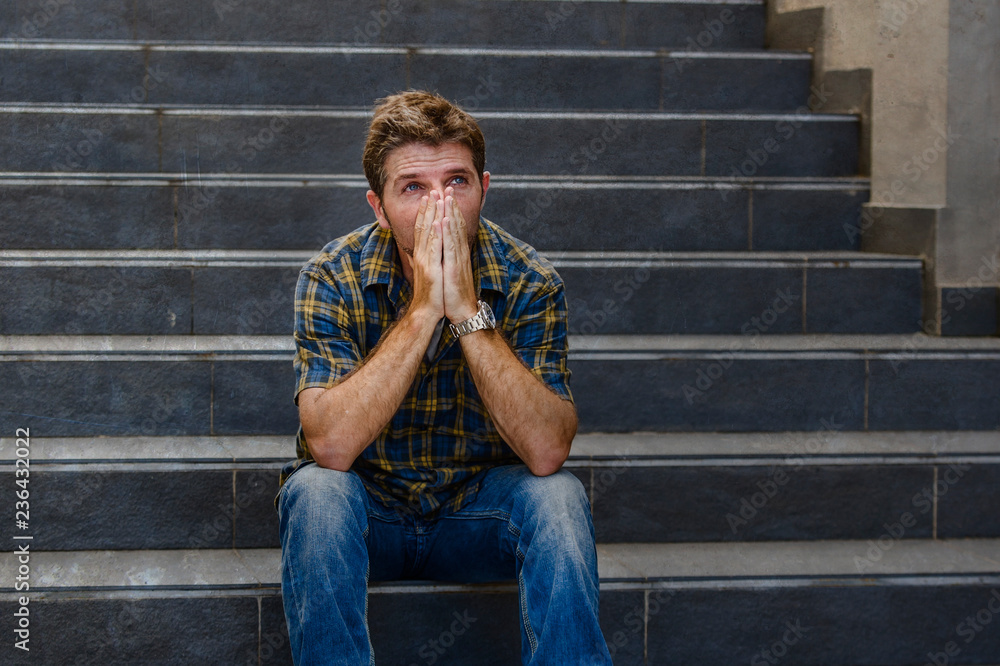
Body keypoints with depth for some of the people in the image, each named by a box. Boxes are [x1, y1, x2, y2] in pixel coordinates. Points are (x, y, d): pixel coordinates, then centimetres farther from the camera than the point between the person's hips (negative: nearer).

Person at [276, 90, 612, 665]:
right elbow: (330, 445, -28)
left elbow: (547, 451, -25)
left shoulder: (528, 282, -13)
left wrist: (468, 312, -32)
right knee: (315, 490, -31)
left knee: (557, 495, -28)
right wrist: (422, 310, -32)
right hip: (364, 510, 0)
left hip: (478, 513, 1)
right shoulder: (334, 279, -15)